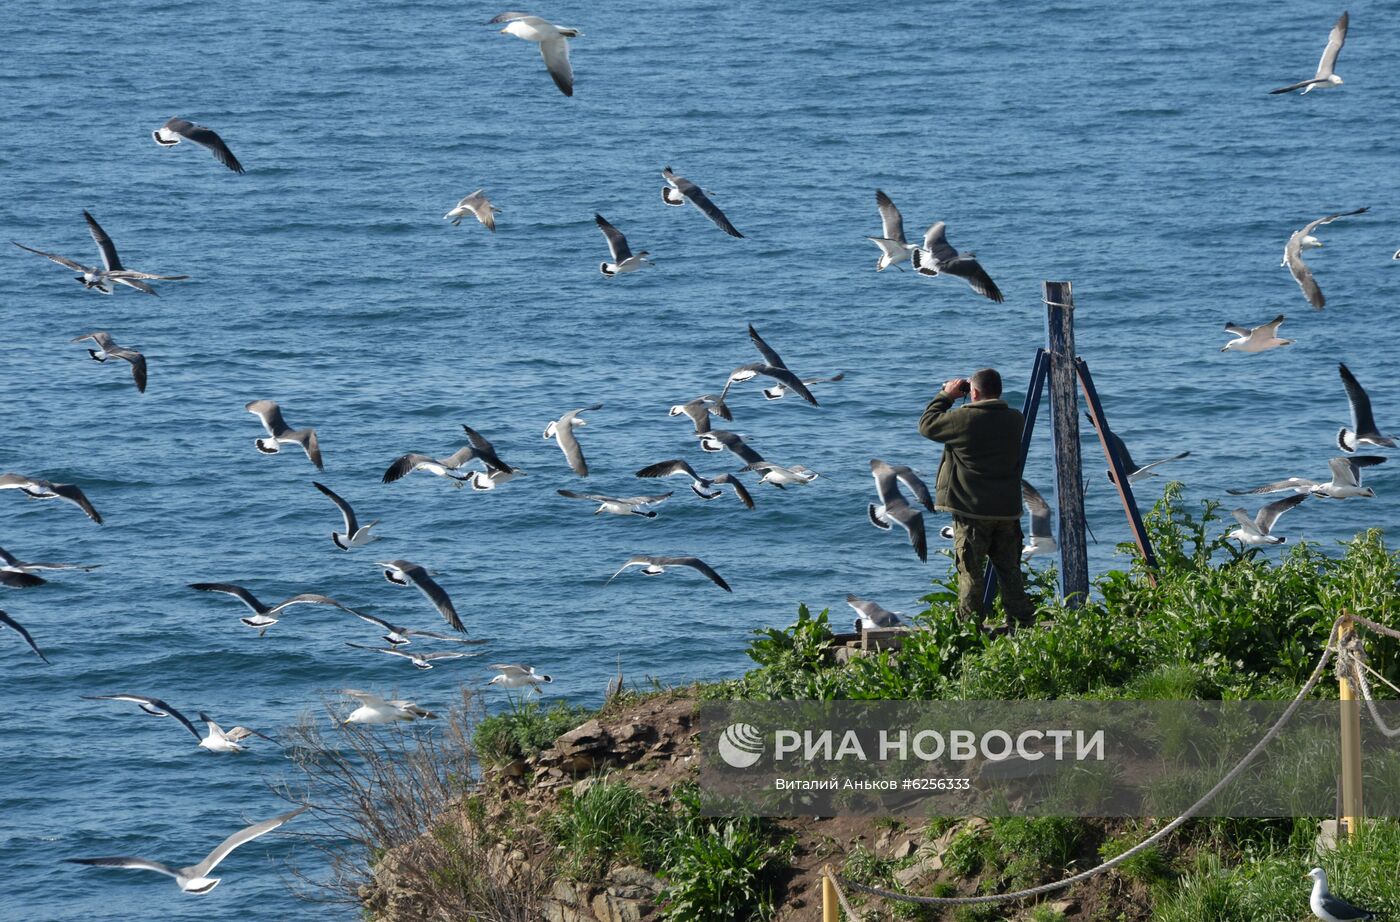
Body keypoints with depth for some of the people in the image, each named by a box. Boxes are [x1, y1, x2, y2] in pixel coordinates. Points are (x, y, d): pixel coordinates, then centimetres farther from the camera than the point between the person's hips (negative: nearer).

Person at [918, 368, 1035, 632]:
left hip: (972, 511, -5)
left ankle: (970, 625, 3)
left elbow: (927, 425, -1)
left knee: (970, 571, 2)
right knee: (1010, 570, 12)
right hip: (1008, 509, 5)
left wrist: (946, 396, 9)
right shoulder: (1015, 420, 2)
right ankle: (1021, 622, 11)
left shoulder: (963, 419, -15)